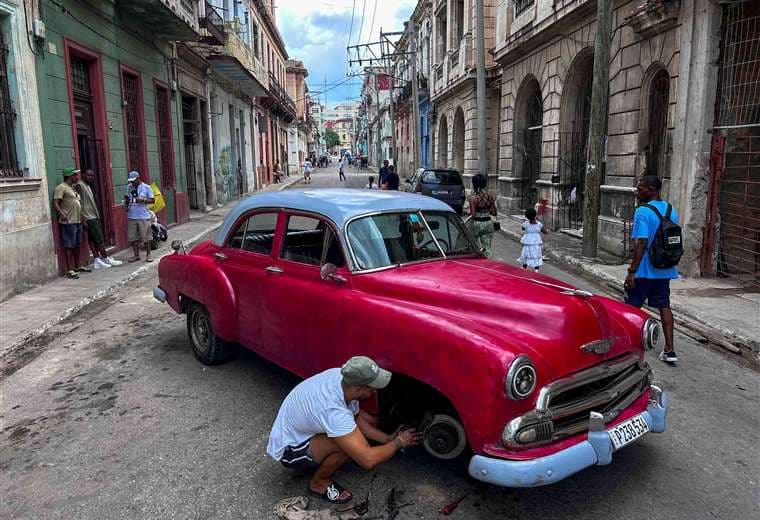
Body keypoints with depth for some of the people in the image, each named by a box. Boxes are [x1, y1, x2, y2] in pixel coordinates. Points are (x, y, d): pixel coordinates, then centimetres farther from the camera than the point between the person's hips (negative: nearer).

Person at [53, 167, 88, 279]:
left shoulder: (73, 188, 19)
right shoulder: (61, 188, -9)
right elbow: (55, 203, -17)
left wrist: (82, 218, 19)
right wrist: (62, 214, -30)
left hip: (78, 221, 9)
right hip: (68, 222, -9)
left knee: (77, 245, 16)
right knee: (69, 246, -5)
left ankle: (77, 266, 26)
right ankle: (70, 270, -3)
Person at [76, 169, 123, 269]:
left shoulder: (88, 186, 17)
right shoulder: (80, 185, -11)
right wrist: (83, 220, -19)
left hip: (94, 217, 9)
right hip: (89, 218, -9)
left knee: (93, 240, 8)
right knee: (99, 239, -5)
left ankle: (97, 260, 8)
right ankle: (106, 259, 2)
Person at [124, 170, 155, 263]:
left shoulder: (146, 187, -2)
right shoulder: (129, 187, 10)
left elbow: (152, 200, -4)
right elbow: (128, 199, 22)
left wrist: (143, 200, -19)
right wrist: (126, 200, -1)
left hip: (143, 217, -4)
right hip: (131, 217, 4)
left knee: (146, 237, -1)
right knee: (133, 237, 7)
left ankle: (148, 255, 9)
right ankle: (136, 255, 18)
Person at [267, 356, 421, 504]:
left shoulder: (341, 376, -17)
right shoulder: (333, 410, -39)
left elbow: (356, 418, 1)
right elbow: (368, 460, -37)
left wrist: (388, 438, -7)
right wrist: (398, 443, -20)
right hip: (288, 449, -8)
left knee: (370, 421, 0)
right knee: (349, 444, -31)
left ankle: (321, 461, 15)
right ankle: (319, 483, -2)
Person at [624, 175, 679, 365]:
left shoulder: (643, 211, -16)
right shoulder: (672, 211, 7)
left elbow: (641, 243, -21)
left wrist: (632, 271, -18)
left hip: (644, 270, -7)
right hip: (665, 270, 7)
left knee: (631, 308, 7)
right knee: (664, 306, 11)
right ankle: (669, 350, 8)